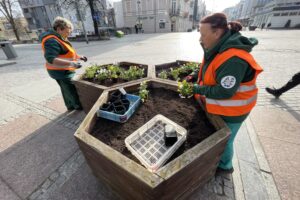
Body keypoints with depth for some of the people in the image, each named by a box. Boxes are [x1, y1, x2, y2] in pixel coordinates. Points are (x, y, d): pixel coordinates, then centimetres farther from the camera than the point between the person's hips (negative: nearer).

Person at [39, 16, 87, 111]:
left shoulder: (59, 38, 10)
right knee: (73, 92, -1)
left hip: (64, 70, 10)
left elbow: (66, 53, 20)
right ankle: (80, 108, 12)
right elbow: (50, 59, -32)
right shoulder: (52, 41, -22)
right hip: (61, 72, -10)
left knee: (66, 90, 20)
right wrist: (71, 63, -40)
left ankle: (70, 106, 35)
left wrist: (79, 57, 12)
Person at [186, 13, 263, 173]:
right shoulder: (218, 49, -3)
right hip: (217, 106, 9)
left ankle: (225, 166, 44)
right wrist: (194, 75, -3)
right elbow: (208, 69, 13)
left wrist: (197, 89, -23)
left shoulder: (233, 59, -33)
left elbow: (224, 92, -31)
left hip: (230, 111, -9)